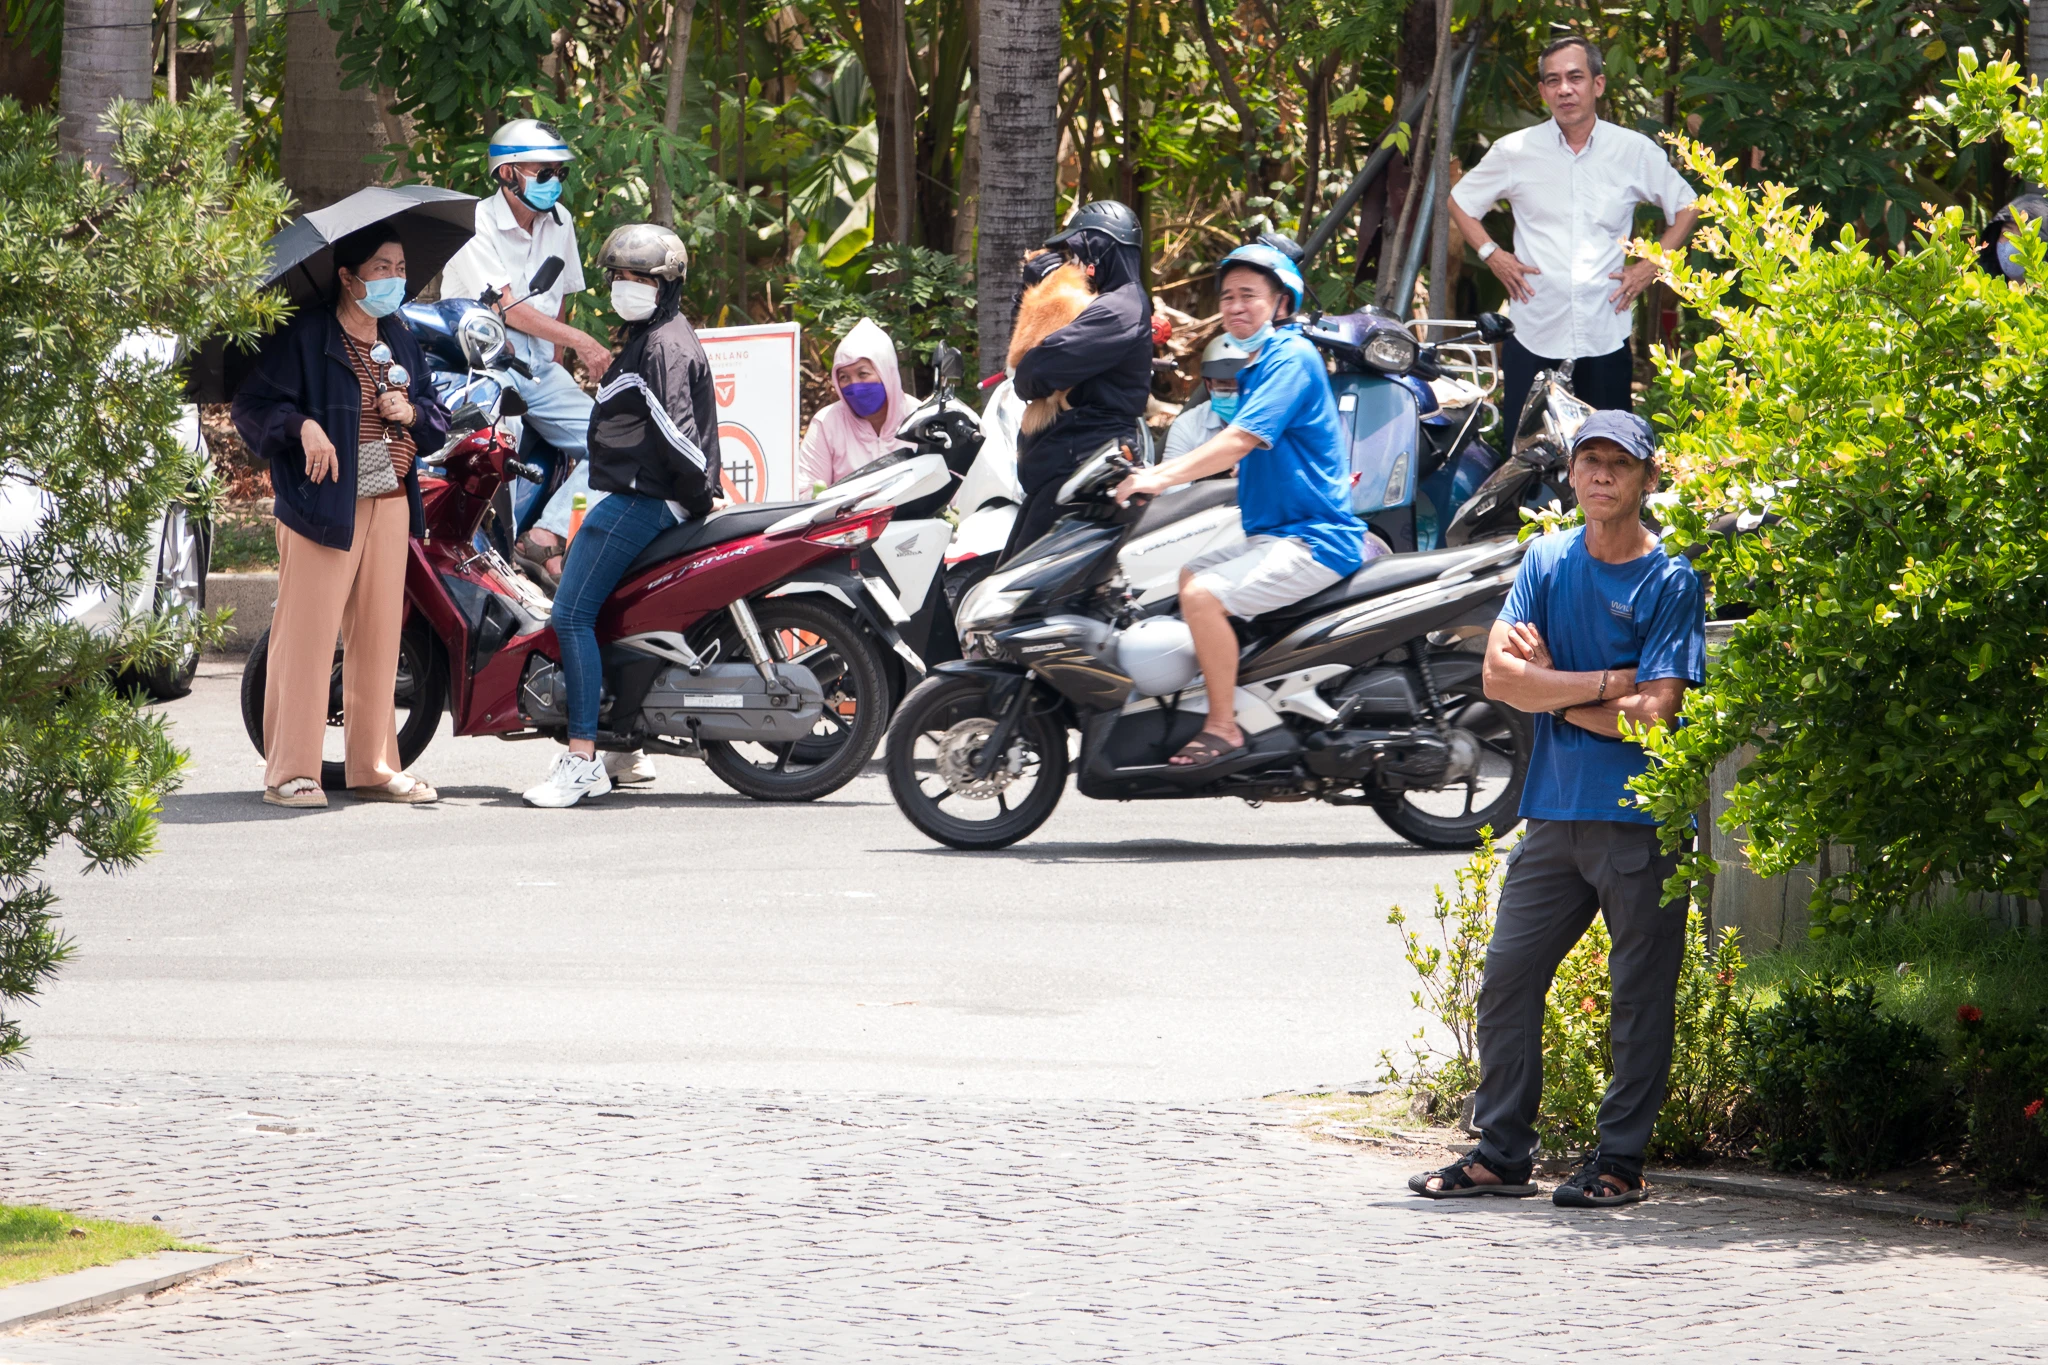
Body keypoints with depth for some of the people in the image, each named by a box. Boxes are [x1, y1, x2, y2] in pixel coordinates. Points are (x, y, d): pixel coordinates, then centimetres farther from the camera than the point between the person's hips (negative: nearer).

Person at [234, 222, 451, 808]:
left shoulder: (400, 339, 14)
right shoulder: (304, 336, -7)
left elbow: (438, 420, 19)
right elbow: (253, 404, -10)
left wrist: (411, 412, -2)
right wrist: (302, 425, -26)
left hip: (389, 503, 7)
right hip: (324, 499, -7)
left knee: (378, 633, 8)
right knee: (307, 632, -8)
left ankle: (373, 766, 15)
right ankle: (290, 771, -6)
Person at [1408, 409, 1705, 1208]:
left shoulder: (1671, 580, -6)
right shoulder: (1548, 562, 9)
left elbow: (1649, 715, -14)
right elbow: (1499, 675, -2)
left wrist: (1549, 685, -5)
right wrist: (1605, 682, -11)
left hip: (1642, 820, -5)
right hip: (1554, 812, 5)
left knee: (1639, 995, 1)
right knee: (1507, 977, 4)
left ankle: (1620, 1161, 8)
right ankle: (1501, 1154, 13)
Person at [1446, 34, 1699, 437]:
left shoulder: (1634, 151, 3)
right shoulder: (1515, 151, 2)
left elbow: (1686, 207, 15)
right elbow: (1460, 201, 16)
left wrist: (1652, 266, 4)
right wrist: (1492, 256, 3)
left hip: (1605, 339, 0)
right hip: (1534, 338, 0)